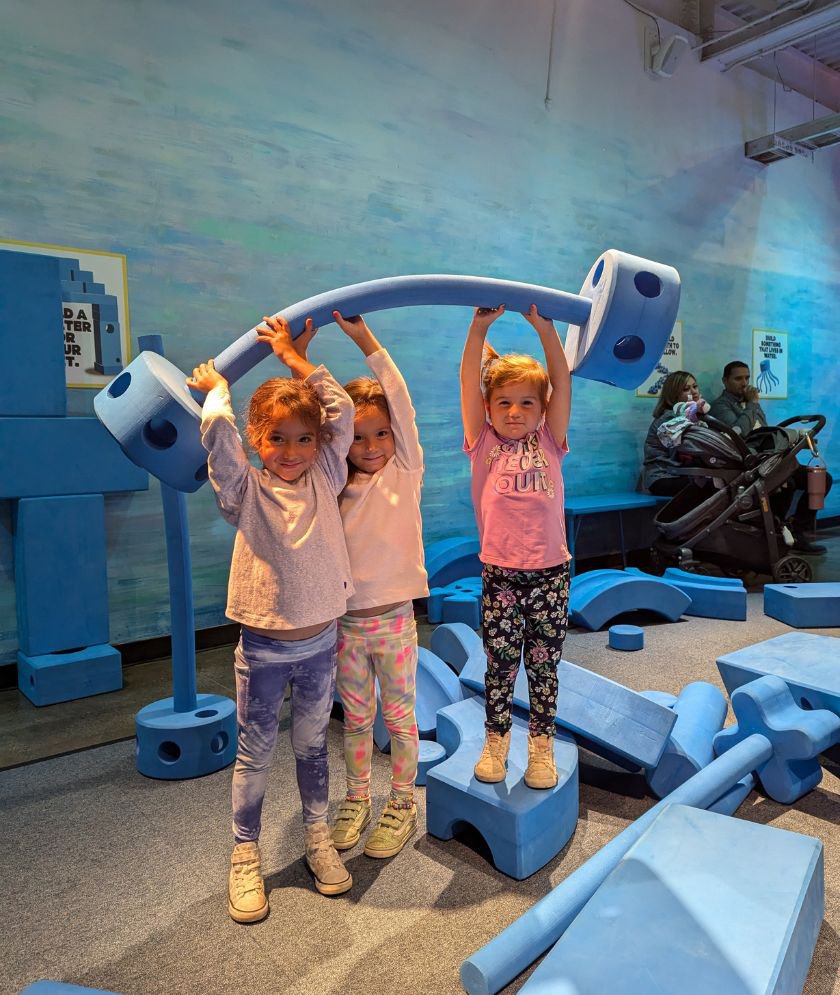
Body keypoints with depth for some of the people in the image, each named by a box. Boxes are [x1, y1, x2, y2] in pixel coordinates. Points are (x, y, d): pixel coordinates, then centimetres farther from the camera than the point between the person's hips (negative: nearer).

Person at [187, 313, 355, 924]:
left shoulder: (325, 481, 0)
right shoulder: (245, 491, -8)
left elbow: (343, 411, -5)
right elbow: (217, 429, -22)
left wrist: (294, 358, 2)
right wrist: (217, 387, -3)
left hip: (320, 641, 3)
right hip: (264, 647, -2)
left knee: (312, 744, 19)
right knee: (255, 753, 12)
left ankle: (318, 838, 38)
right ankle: (246, 856, 30)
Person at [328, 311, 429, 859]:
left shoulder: (405, 471, -6)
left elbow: (401, 402, -16)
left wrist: (364, 337, -19)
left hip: (393, 618, -3)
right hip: (346, 620, 3)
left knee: (400, 716, 12)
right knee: (356, 717, 18)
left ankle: (403, 804, 31)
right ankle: (357, 799, 36)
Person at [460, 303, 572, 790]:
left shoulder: (549, 443, 4)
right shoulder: (483, 444, 1)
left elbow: (563, 383, -6)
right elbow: (469, 382, -8)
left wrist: (545, 328, -16)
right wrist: (479, 328, -18)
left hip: (551, 572, 1)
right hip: (500, 573, -1)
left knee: (544, 665, 11)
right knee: (500, 664, 10)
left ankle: (541, 746, 27)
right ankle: (496, 742, 29)